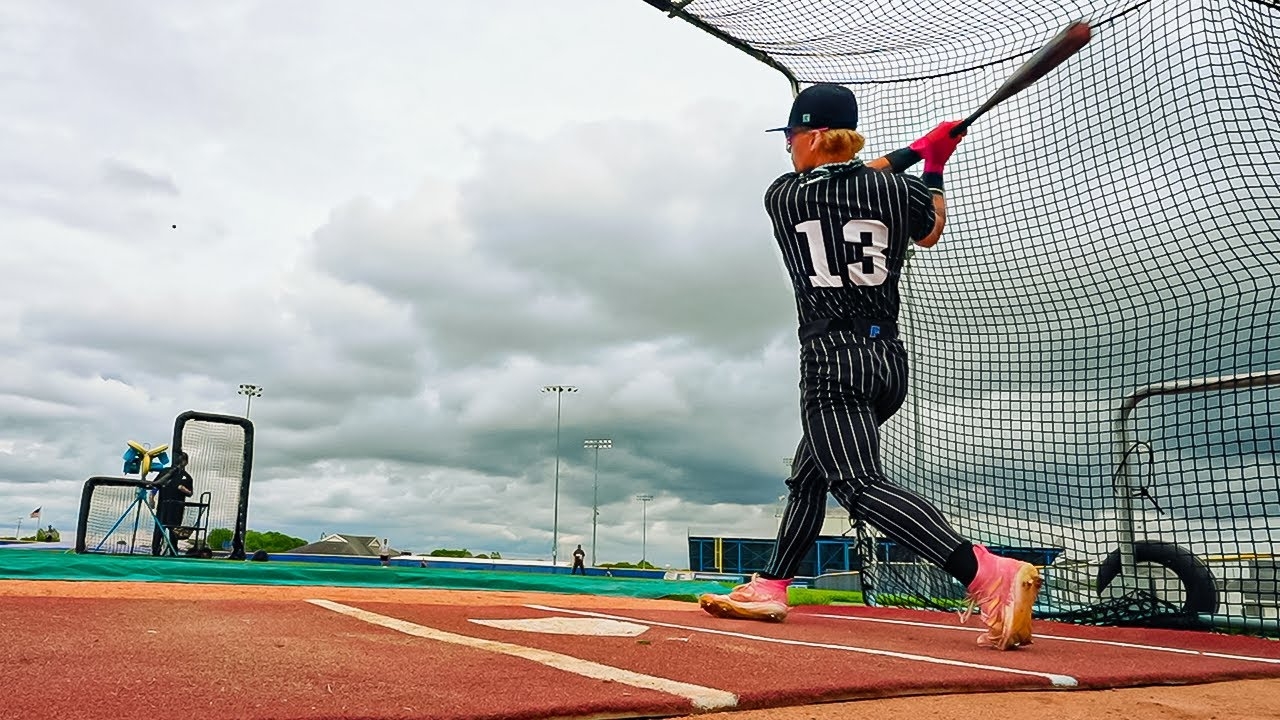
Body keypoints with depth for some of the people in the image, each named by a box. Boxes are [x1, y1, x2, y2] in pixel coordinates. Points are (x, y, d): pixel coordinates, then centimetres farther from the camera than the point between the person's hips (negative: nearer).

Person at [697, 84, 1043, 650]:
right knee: (809, 472, 20)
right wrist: (933, 167, 30)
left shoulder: (781, 196, 1)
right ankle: (769, 588, 28)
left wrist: (911, 152, 19)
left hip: (832, 359, -6)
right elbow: (929, 233, 25)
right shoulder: (898, 189, 4)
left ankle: (990, 575, -35)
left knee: (860, 485, -19)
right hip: (890, 360, 7)